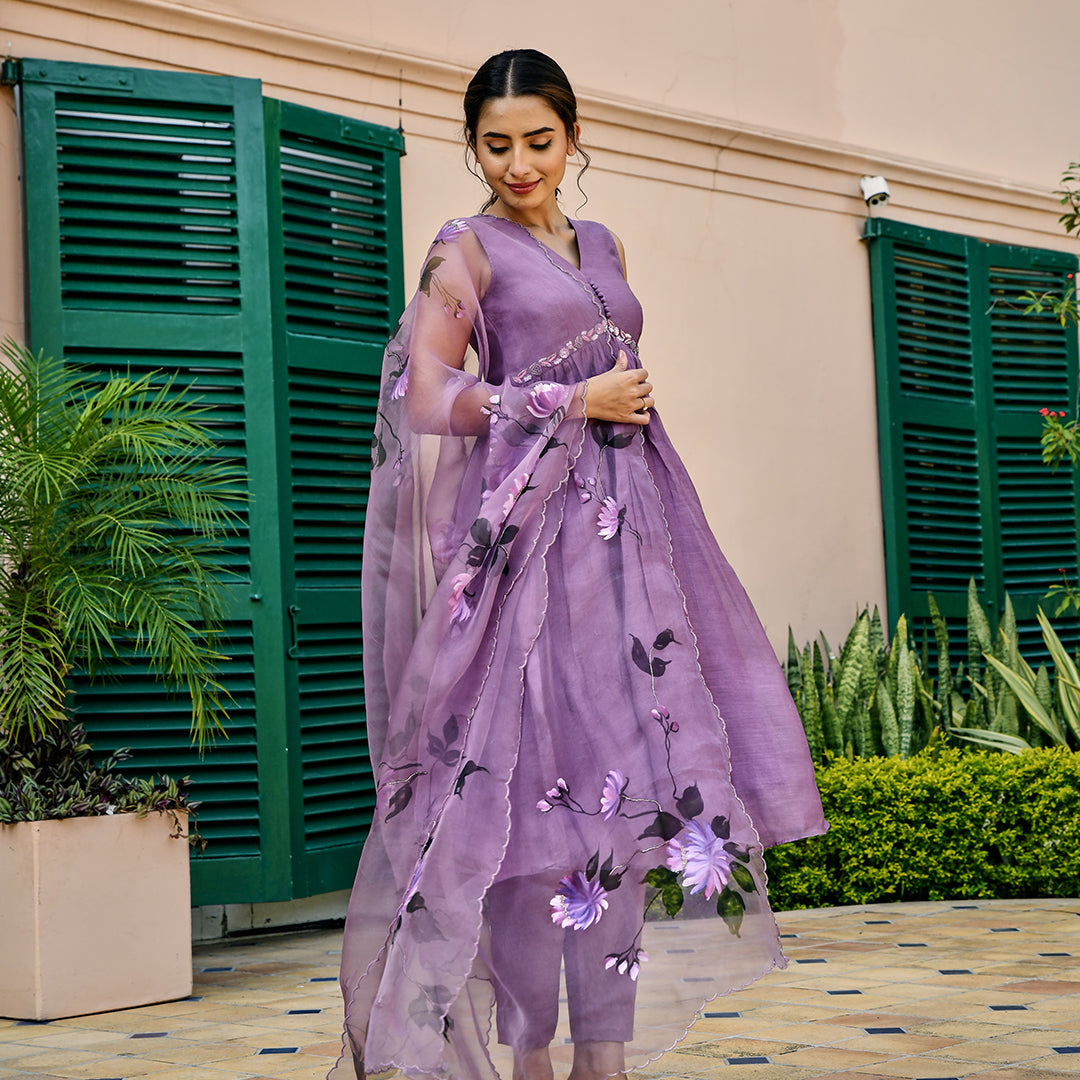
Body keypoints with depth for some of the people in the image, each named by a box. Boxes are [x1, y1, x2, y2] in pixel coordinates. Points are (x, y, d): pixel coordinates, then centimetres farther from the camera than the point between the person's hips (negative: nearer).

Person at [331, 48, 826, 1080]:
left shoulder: (603, 248, 20)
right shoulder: (466, 250, 2)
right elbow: (428, 402, -9)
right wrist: (576, 401, -8)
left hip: (624, 528, 6)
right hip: (531, 528, -6)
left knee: (630, 778, 1)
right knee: (538, 774, -9)